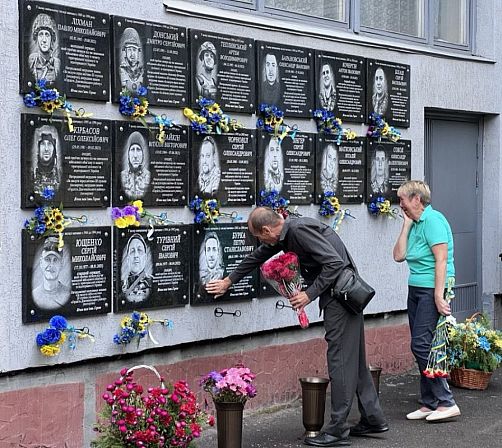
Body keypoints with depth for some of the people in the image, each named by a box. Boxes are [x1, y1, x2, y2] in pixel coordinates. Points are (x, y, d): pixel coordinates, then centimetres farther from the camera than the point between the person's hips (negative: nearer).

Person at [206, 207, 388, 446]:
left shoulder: (299, 229, -19)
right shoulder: (284, 233, 12)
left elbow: (334, 262, -24)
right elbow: (257, 257, 26)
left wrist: (309, 295, -18)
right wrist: (228, 282, 34)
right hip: (338, 295, 10)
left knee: (339, 360, -7)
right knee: (354, 359, 14)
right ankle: (373, 419, 22)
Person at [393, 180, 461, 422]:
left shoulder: (433, 220, -12)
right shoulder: (415, 223, 15)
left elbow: (441, 259, -19)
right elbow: (399, 255, 9)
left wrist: (439, 296, -23)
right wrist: (406, 225, 6)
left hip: (432, 290, -9)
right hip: (415, 290, 9)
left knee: (421, 345, -13)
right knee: (420, 346, 9)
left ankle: (446, 402, -7)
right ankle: (429, 403, 15)